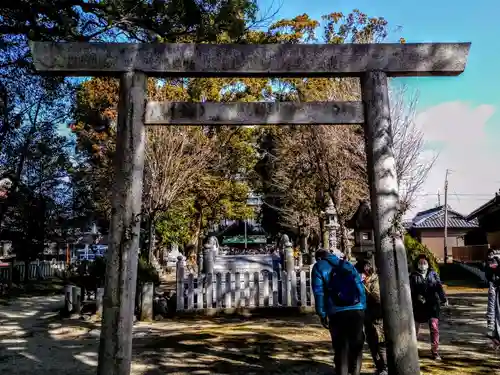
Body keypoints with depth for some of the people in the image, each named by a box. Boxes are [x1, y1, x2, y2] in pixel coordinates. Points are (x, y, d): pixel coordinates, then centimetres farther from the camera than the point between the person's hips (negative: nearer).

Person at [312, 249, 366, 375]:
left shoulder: (319, 267, 11)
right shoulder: (347, 264, 23)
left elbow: (319, 292, -1)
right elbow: (361, 287, 14)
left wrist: (322, 314, 0)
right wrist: (363, 308, 13)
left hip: (337, 313, -3)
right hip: (357, 310, 3)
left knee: (341, 348, 5)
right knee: (356, 345, 17)